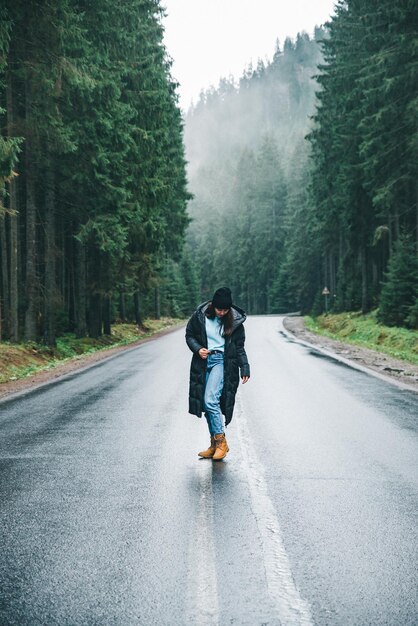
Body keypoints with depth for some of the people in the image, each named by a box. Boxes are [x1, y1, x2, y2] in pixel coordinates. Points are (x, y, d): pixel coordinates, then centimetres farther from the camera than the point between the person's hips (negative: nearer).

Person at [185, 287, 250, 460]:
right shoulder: (200, 315, -2)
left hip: (222, 362, -3)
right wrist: (197, 349, -9)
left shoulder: (235, 321, -3)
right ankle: (215, 444, 15)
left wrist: (245, 368, -3)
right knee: (207, 404, 5)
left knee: (210, 401, -18)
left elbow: (239, 347, 4)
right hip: (203, 362, 3)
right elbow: (189, 335, 9)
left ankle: (221, 441, -7)